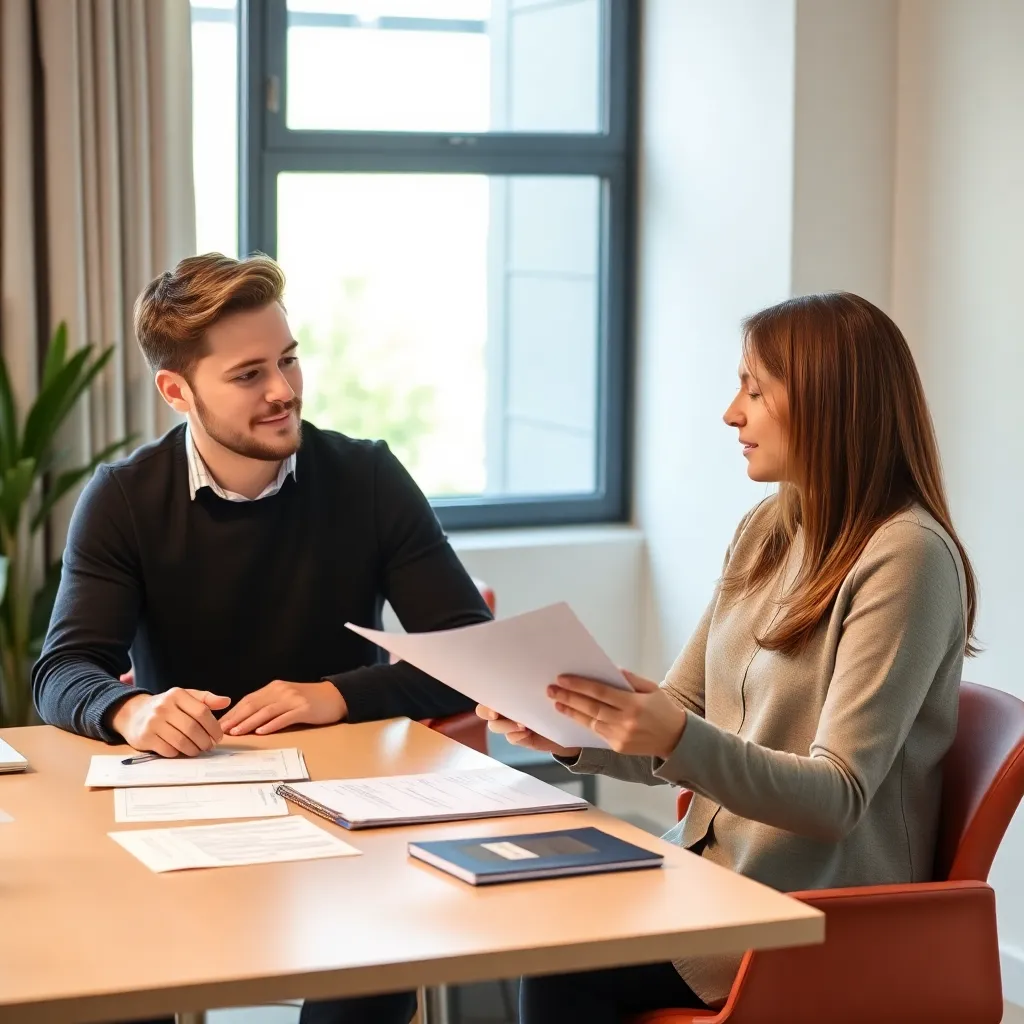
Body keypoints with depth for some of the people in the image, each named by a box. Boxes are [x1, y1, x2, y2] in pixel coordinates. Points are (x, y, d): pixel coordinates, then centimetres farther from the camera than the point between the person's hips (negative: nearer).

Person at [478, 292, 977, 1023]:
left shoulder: (907, 556, -15)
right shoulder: (768, 532, 10)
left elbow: (837, 798, -19)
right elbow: (677, 723, 12)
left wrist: (682, 741, -34)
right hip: (718, 870, 7)